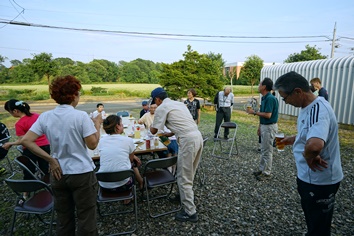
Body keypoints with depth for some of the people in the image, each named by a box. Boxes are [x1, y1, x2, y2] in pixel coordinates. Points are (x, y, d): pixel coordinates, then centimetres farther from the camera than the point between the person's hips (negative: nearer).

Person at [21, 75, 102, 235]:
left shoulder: (45, 117, -2)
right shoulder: (81, 116, -16)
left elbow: (26, 141, -7)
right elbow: (92, 144, -15)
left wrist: (51, 160, -6)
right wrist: (97, 124, -1)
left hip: (58, 173, 5)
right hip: (82, 173, -5)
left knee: (63, 219, 21)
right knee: (85, 218, 11)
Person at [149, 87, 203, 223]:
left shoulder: (161, 108, -1)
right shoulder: (179, 103, 23)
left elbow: (154, 131, 6)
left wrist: (150, 126, 29)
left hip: (187, 140, -9)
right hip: (197, 135, 9)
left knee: (184, 178, 3)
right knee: (188, 174, 24)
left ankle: (190, 213, 13)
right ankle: (185, 196, 43)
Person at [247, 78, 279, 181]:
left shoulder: (270, 98, -21)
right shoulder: (264, 98, 10)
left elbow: (268, 115, -25)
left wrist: (254, 112, -18)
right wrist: (260, 126, 17)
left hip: (269, 127, -10)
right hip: (264, 126, 10)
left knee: (267, 151, 0)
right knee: (263, 150, 16)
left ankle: (266, 173, 12)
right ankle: (262, 169, 28)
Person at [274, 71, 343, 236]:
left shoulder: (318, 109, -28)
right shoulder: (308, 106, 3)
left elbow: (314, 145, -46)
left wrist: (309, 157, -27)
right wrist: (294, 139, 10)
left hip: (320, 180, -9)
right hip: (309, 176, 9)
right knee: (312, 220, 29)